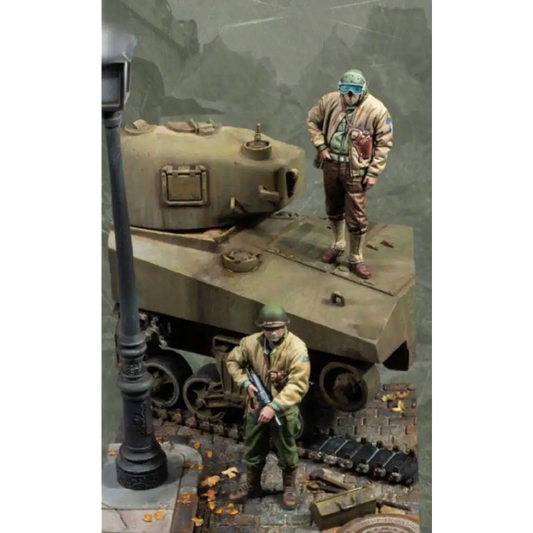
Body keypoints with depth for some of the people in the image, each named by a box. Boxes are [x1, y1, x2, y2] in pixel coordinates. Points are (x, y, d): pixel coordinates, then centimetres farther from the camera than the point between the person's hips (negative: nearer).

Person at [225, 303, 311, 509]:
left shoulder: (297, 348, -24)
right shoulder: (251, 343, -11)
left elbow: (298, 385, -27)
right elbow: (233, 361, 7)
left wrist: (274, 407, -33)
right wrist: (246, 383, -8)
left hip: (284, 411, -3)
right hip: (256, 407, 4)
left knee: (287, 452, 15)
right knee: (253, 450, 20)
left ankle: (289, 488, 37)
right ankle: (251, 485, 41)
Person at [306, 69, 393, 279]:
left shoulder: (377, 110, -17)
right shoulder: (330, 100, -7)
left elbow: (384, 143, -11)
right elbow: (313, 120, 8)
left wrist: (374, 172, -13)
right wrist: (321, 146, -2)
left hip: (356, 170, -4)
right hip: (331, 165, 4)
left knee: (356, 217, 2)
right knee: (334, 209, 21)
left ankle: (356, 259, 17)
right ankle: (338, 245, 43)